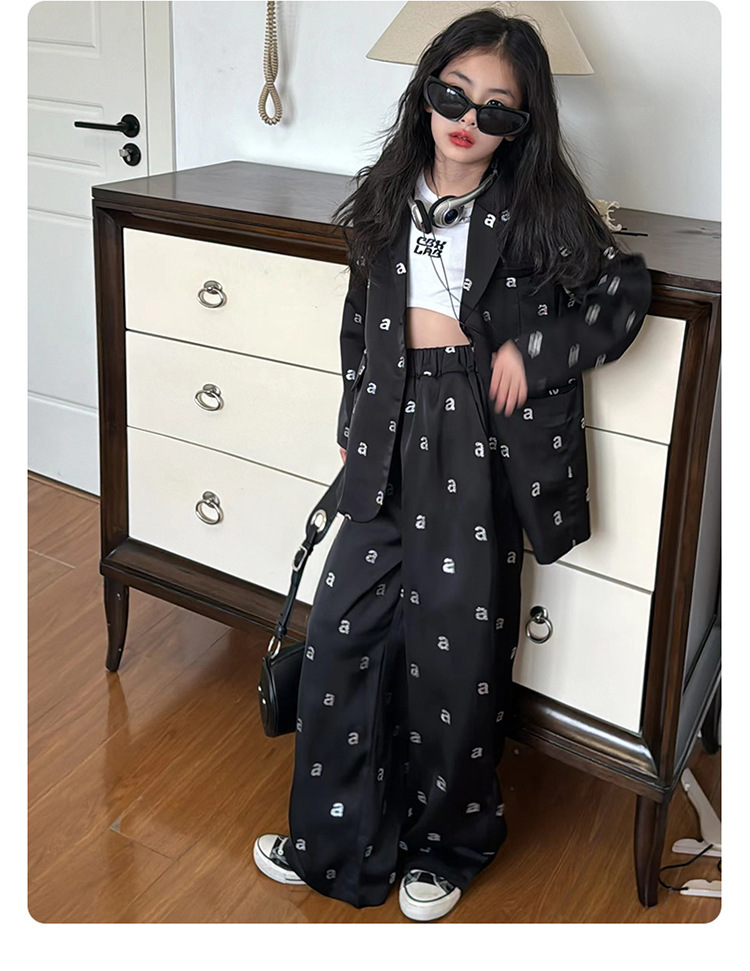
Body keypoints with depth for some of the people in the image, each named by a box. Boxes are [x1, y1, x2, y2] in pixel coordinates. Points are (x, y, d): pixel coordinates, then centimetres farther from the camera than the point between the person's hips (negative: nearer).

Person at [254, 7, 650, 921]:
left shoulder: (536, 210, -6)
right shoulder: (389, 194, 5)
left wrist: (530, 340, -11)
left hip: (478, 435, -4)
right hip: (393, 426, 4)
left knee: (455, 643, 6)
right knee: (346, 627, 7)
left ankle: (445, 845, 30)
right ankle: (339, 840, 27)